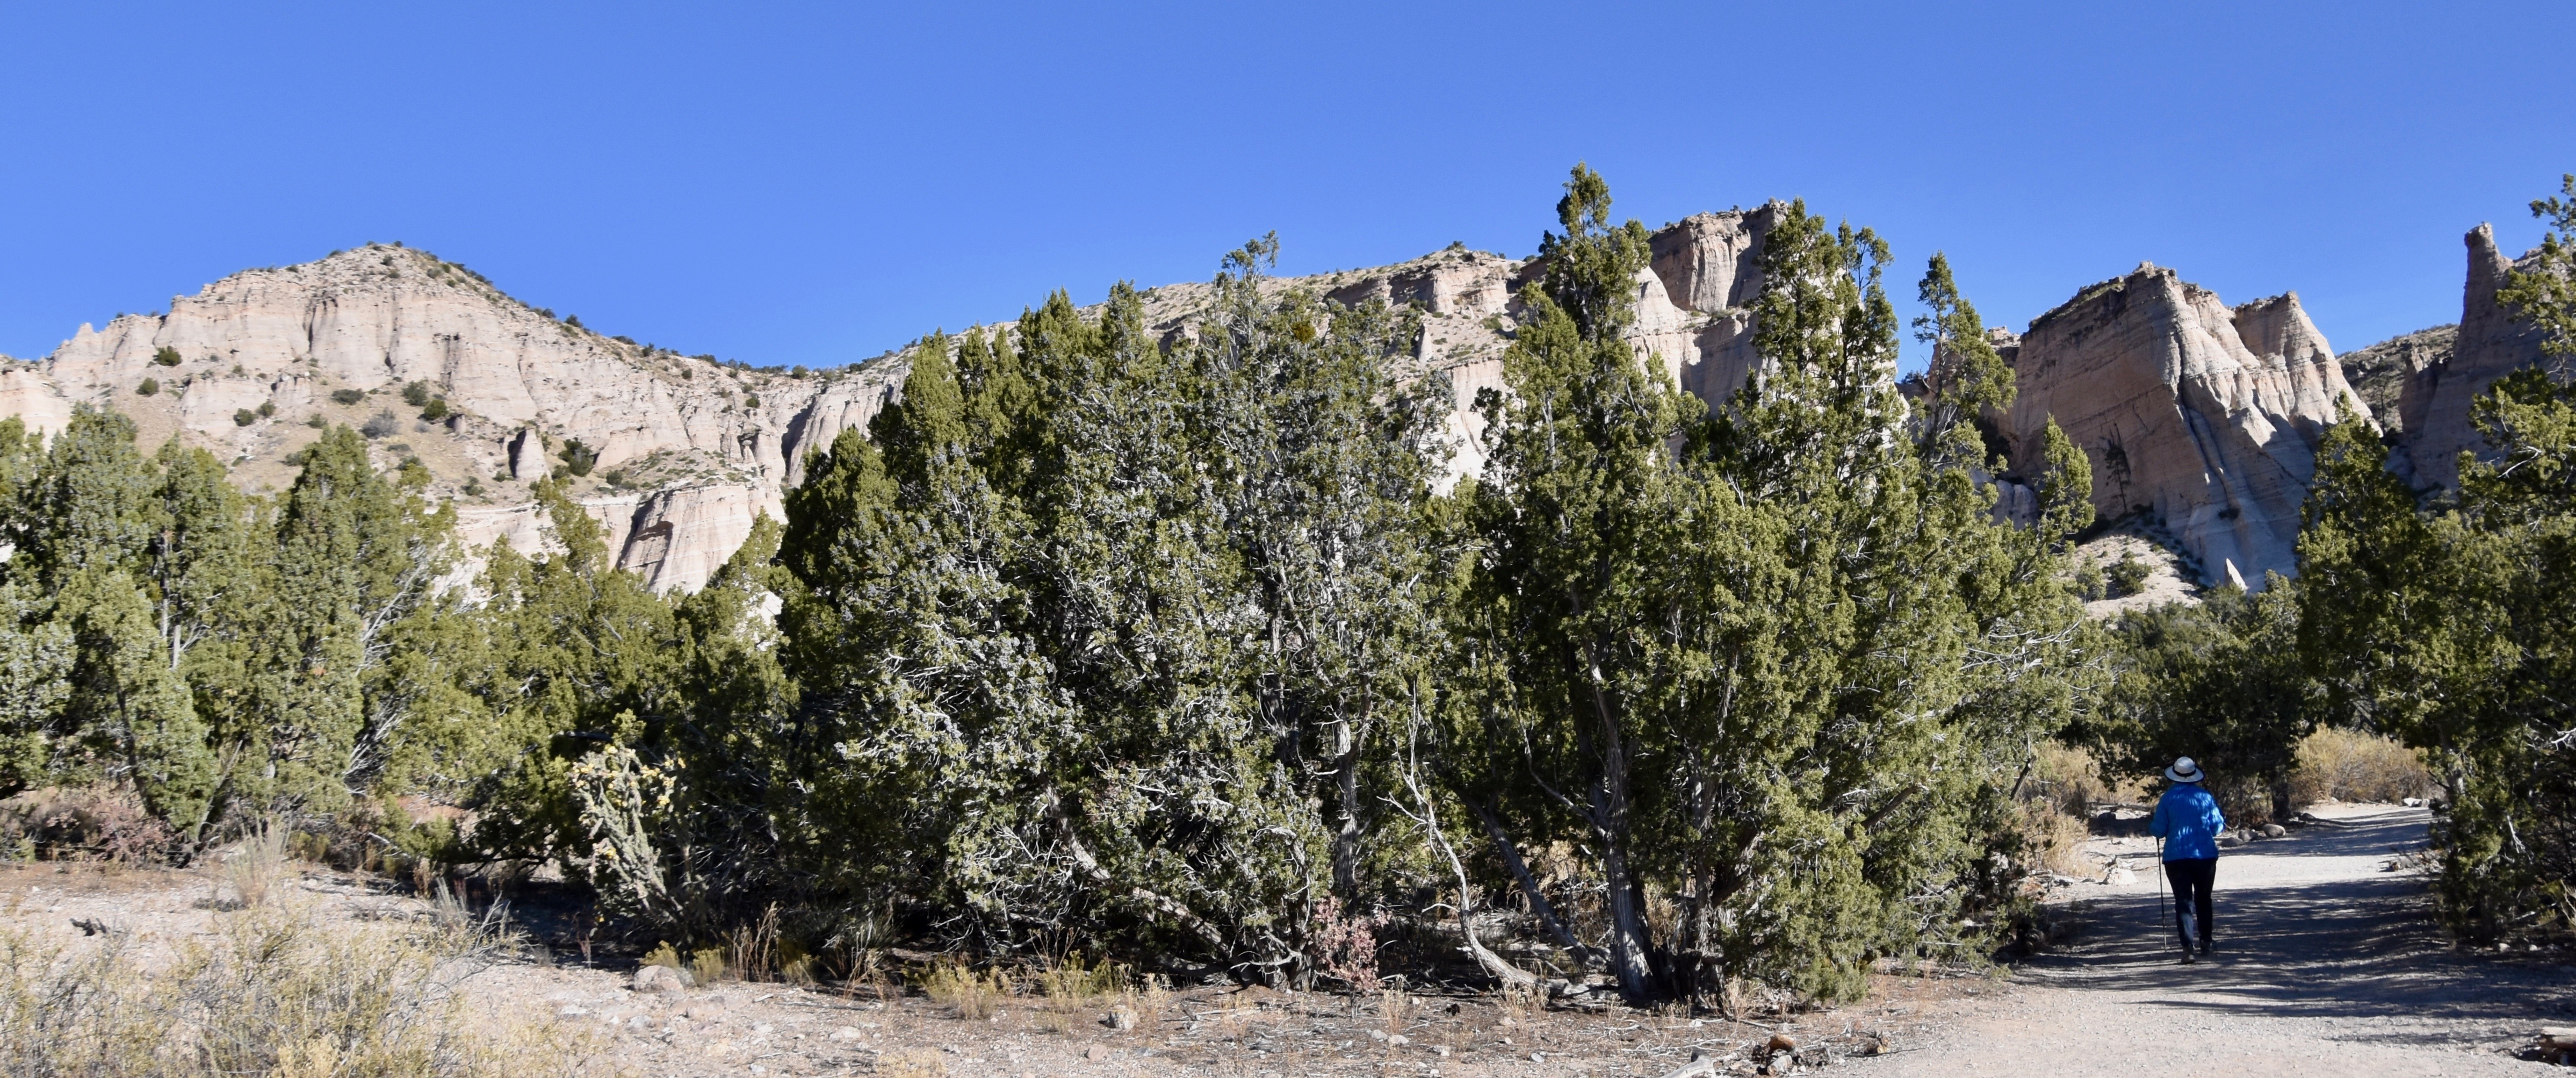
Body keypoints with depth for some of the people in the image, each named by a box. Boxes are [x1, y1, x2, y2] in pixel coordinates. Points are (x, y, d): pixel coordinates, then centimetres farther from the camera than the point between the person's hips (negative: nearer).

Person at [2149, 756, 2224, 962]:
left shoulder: (2168, 798, -4)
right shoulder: (2206, 797, -1)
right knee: (2203, 899, 19)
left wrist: (2149, 827, 19)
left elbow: (2159, 830, -3)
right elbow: (2218, 827, 3)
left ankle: (2187, 947, -16)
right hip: (2205, 856, 2)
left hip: (2176, 857, -2)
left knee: (2183, 901, -3)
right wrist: (2223, 820, 25)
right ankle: (2205, 942, 28)